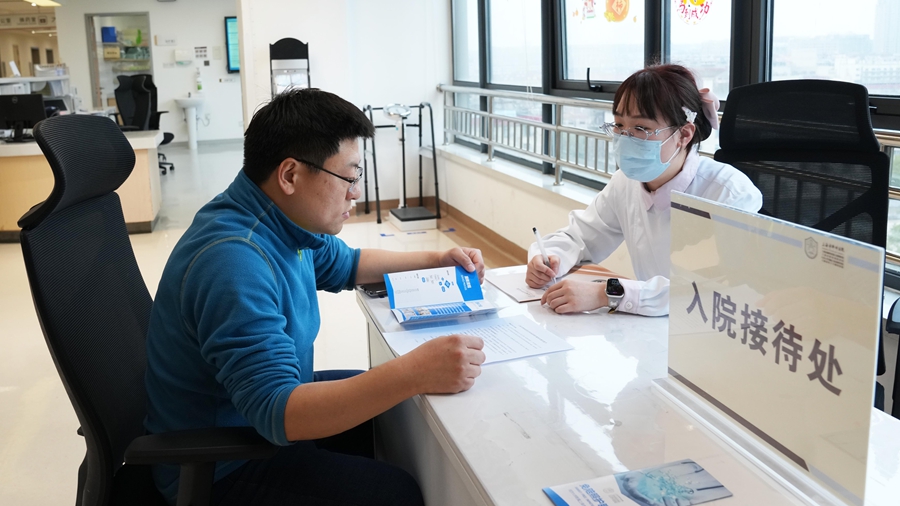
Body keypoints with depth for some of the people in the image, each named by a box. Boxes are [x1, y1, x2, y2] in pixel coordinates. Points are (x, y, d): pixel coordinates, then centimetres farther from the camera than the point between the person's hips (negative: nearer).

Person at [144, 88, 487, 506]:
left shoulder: (282, 219, -3)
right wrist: (413, 374, -45)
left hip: (261, 411, 10)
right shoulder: (234, 261, -33)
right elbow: (276, 412, -38)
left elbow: (345, 265, 17)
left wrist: (436, 260, 9)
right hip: (219, 470, -9)